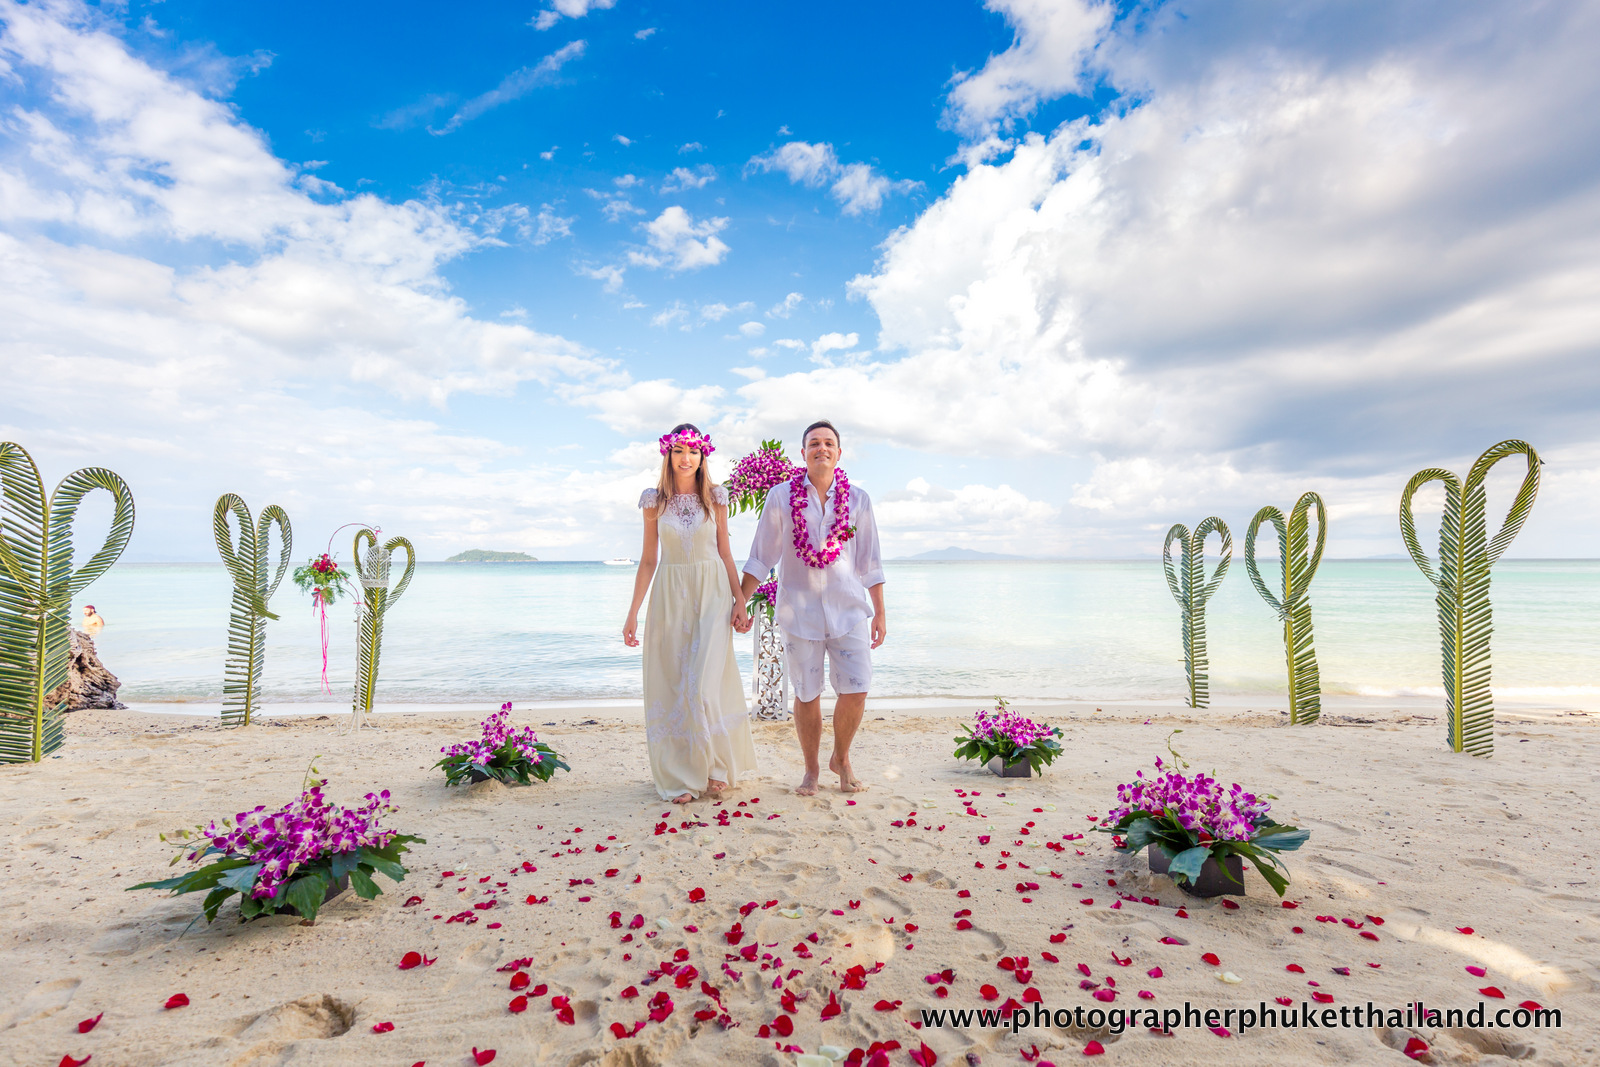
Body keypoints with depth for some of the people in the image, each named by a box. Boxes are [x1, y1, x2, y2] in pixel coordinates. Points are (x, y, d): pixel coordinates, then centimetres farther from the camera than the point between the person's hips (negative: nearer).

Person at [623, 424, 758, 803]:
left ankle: (715, 766, 15)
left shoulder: (715, 497, 3)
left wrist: (739, 600, -1)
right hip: (670, 597, 1)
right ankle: (682, 776, 18)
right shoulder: (655, 500, 4)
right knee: (672, 684, 4)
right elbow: (648, 560, 6)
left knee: (705, 684, -6)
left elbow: (725, 553, 6)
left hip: (712, 594, -1)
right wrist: (633, 612, 3)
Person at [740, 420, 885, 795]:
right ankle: (811, 770, 28)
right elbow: (761, 557, 6)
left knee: (855, 689, -4)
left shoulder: (857, 499, 5)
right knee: (807, 694, 6)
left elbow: (869, 562, 9)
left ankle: (841, 758, 24)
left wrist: (880, 613, 8)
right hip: (799, 609, -1)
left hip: (848, 608, 1)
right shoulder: (781, 497, 2)